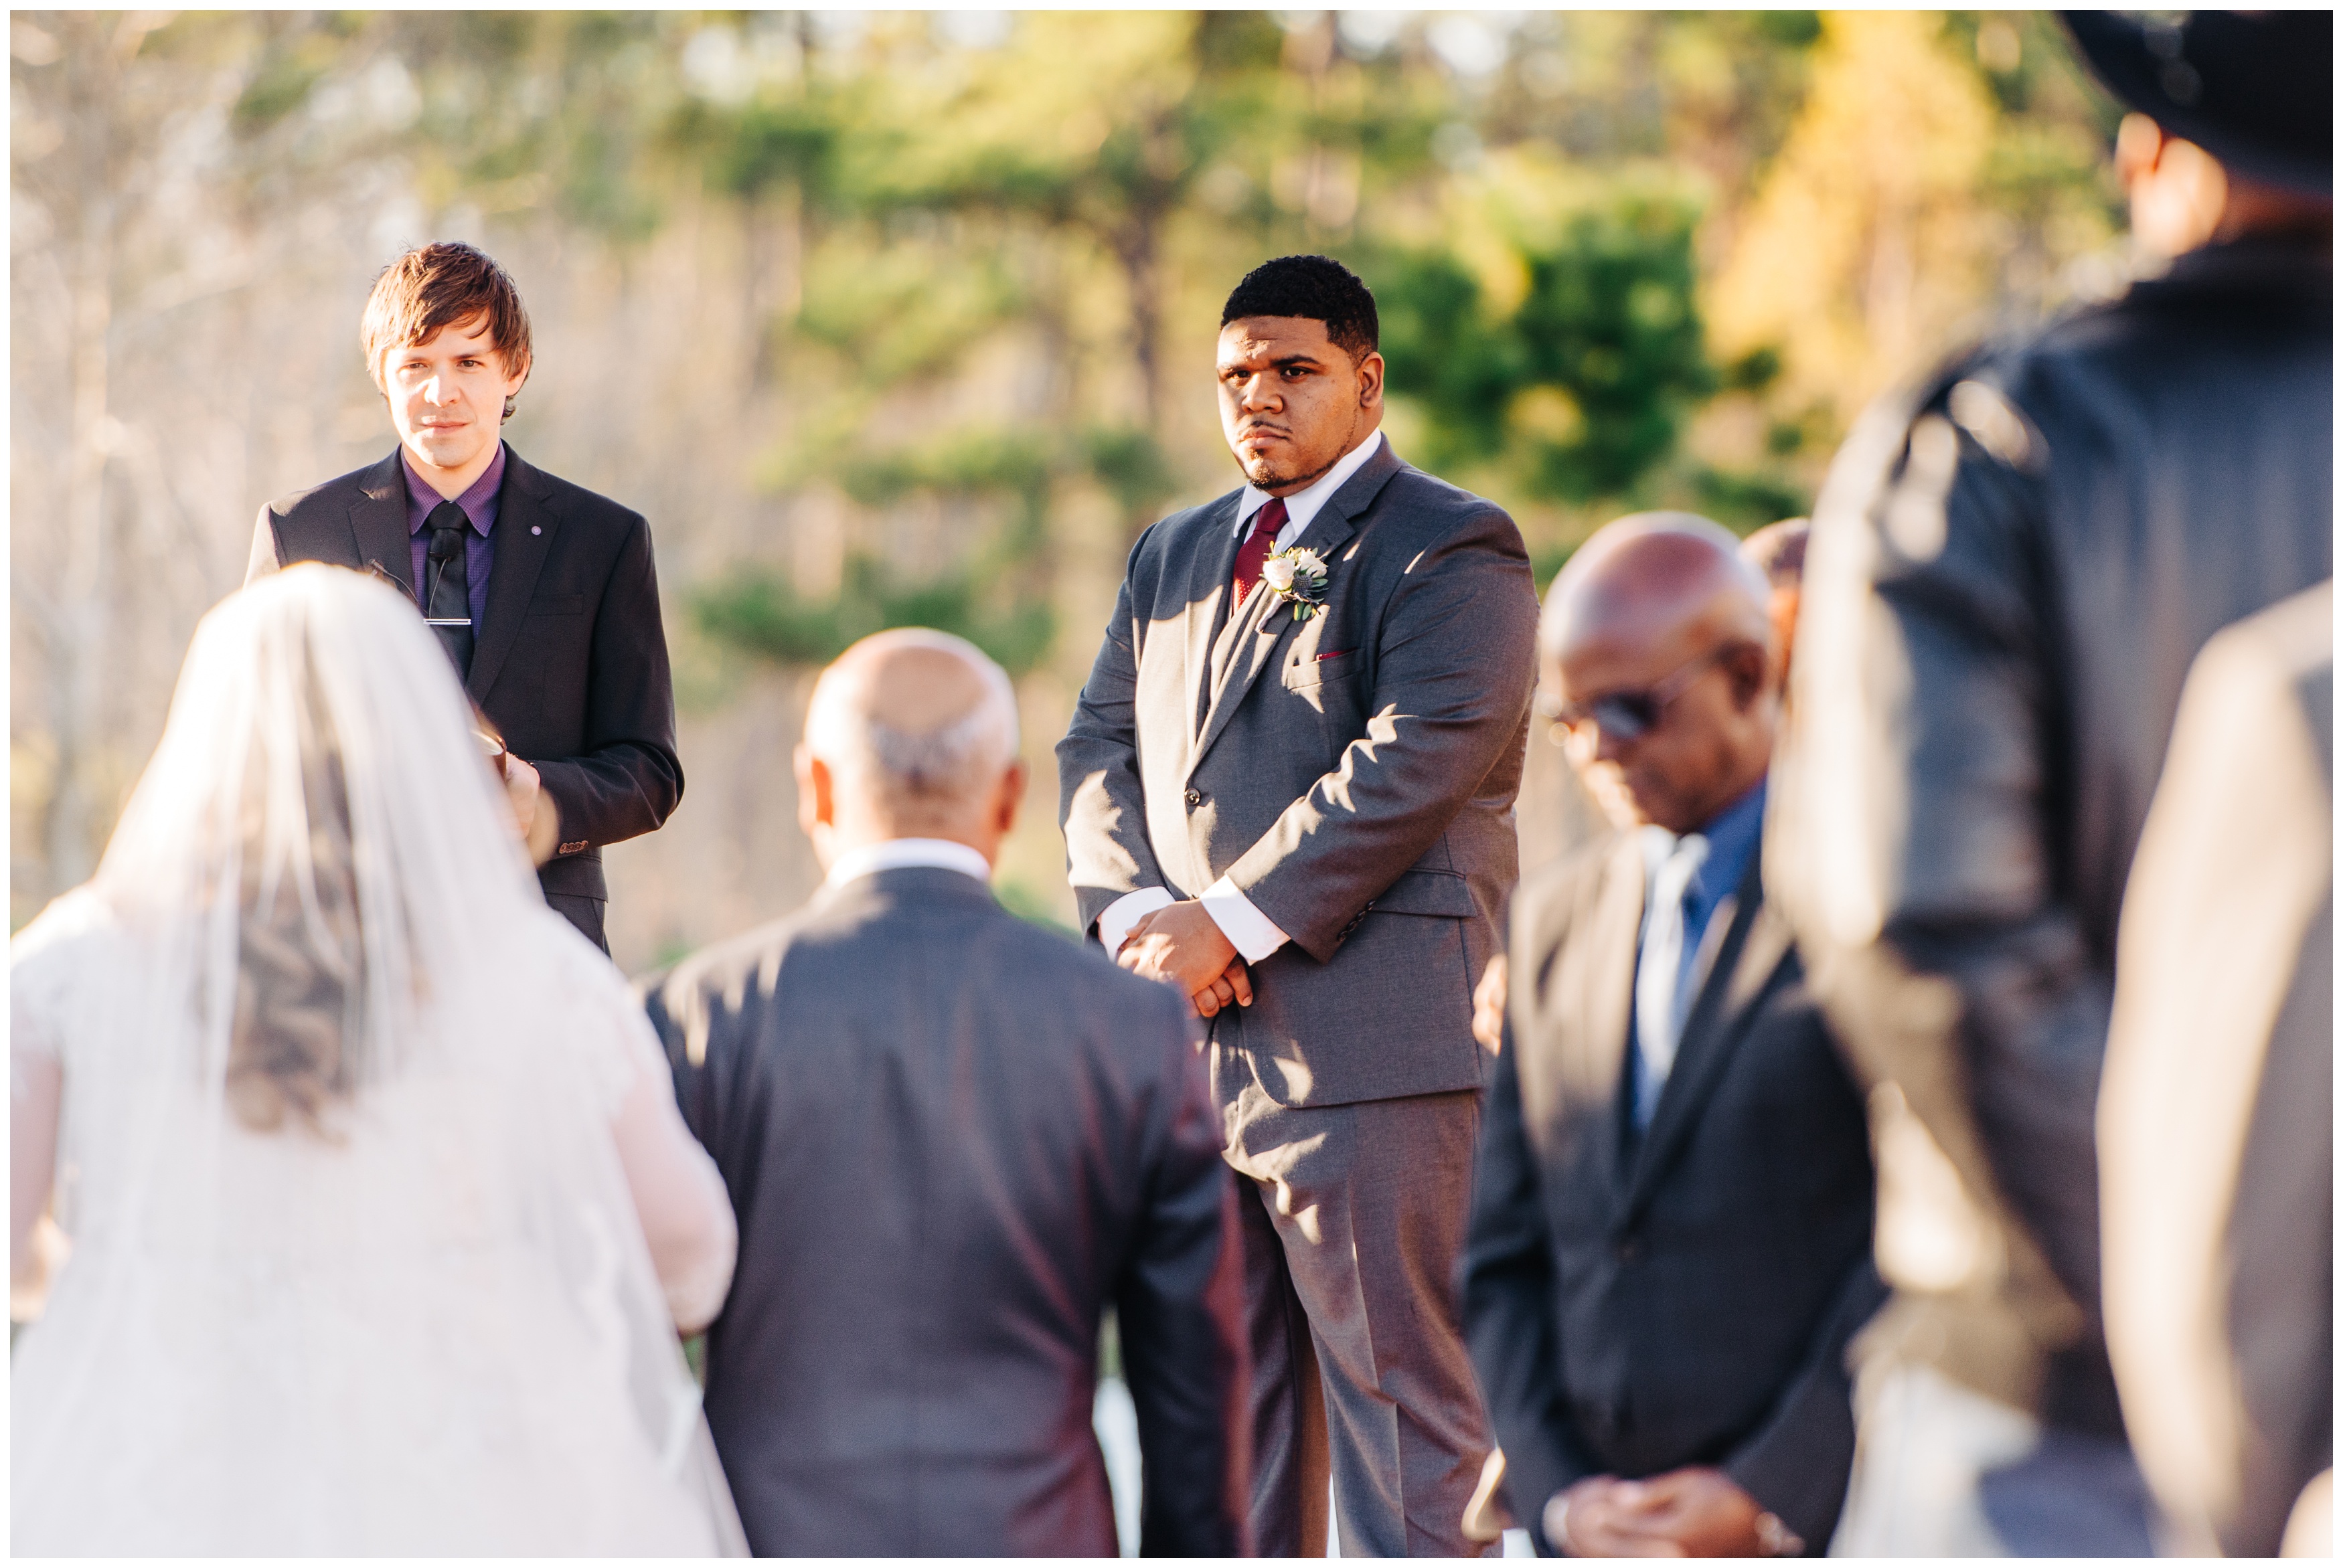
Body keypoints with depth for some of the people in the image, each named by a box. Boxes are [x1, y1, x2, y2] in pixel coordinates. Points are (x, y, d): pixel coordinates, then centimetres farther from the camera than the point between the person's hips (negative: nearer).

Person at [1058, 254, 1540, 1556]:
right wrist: (1135, 908, -5)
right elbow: (1100, 744, 14)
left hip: (1372, 1045, -7)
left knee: (1400, 1404, -6)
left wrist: (1231, 922, -16)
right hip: (1196, 1042, 7)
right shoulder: (1176, 554, 21)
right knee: (1228, 1405, 11)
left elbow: (1409, 765, -14)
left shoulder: (1448, 551, -2)